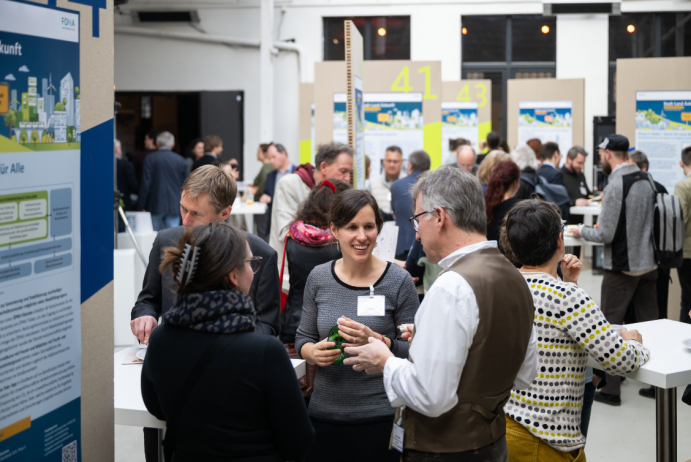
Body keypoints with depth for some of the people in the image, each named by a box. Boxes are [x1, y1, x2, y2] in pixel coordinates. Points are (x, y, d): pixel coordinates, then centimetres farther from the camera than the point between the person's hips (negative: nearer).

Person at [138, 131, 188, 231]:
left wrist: (143, 206, 1)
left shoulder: (150, 158, -3)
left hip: (155, 205, -1)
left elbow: (146, 183, -5)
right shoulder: (180, 160, 3)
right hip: (175, 207, 1)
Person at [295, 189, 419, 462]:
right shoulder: (318, 278, 3)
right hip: (324, 413, 3)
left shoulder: (398, 281, -6)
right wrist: (314, 352, -11)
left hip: (379, 418, -3)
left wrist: (377, 341, -21)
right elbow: (303, 339, 11)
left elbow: (414, 352, -4)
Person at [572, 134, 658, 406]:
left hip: (621, 267, -7)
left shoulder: (616, 185, -17)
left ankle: (611, 389, 3)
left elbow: (605, 235, -17)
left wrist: (582, 232, 2)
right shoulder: (645, 180, 6)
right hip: (648, 264, 7)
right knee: (649, 325, 13)